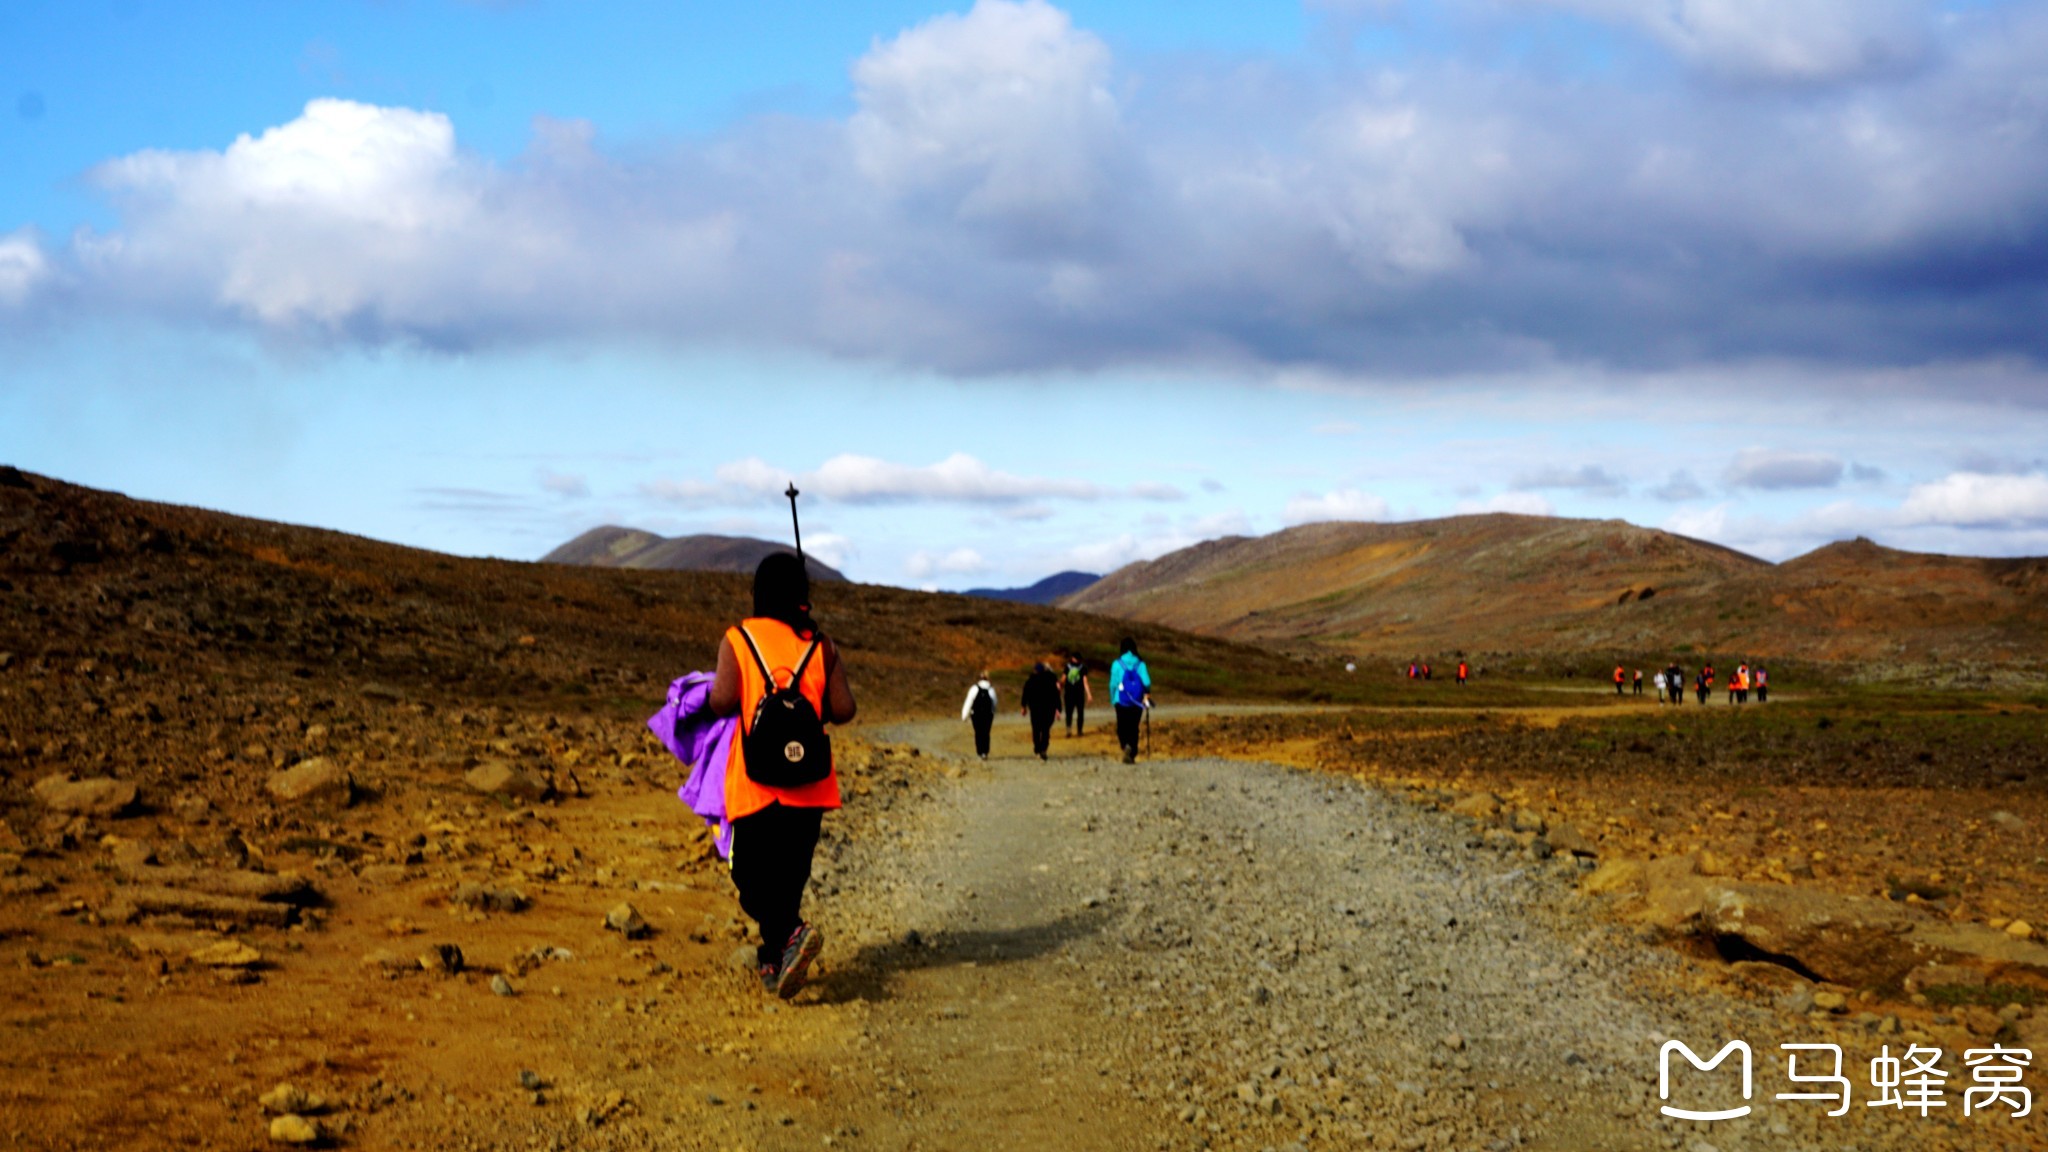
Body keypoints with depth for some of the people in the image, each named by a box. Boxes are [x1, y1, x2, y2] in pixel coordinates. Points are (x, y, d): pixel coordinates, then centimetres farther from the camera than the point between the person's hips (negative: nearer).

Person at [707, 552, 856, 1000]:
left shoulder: (738, 639, -4)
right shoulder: (821, 644, 2)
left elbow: (723, 700, -15)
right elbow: (843, 709, -4)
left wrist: (712, 696, 7)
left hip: (754, 780, -3)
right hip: (809, 783, 3)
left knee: (751, 875, 2)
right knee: (790, 872, 15)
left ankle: (792, 932, -23)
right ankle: (774, 960, 22)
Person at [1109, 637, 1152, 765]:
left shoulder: (1117, 664, -4)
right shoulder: (1140, 663, -1)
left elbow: (1113, 684, -4)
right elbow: (1147, 682, -11)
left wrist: (1112, 699, 9)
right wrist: (1147, 694, 5)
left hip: (1121, 701, -1)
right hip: (1137, 702, 1)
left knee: (1122, 728, 7)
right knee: (1134, 729, 10)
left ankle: (1126, 745, -20)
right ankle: (1132, 755, 1)